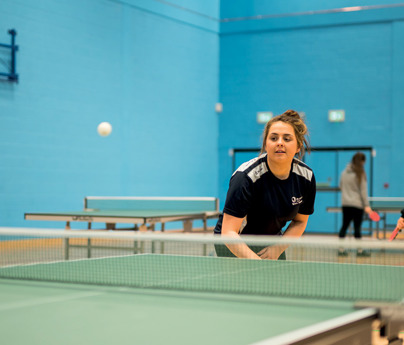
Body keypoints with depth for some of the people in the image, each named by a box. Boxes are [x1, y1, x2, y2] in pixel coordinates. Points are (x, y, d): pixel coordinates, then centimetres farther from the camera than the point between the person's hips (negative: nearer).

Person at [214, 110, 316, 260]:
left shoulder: (306, 176, -11)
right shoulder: (245, 177, -27)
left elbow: (300, 221, 3)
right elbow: (228, 232, -30)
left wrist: (278, 248, -13)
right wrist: (256, 261, -42)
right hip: (235, 246, -5)